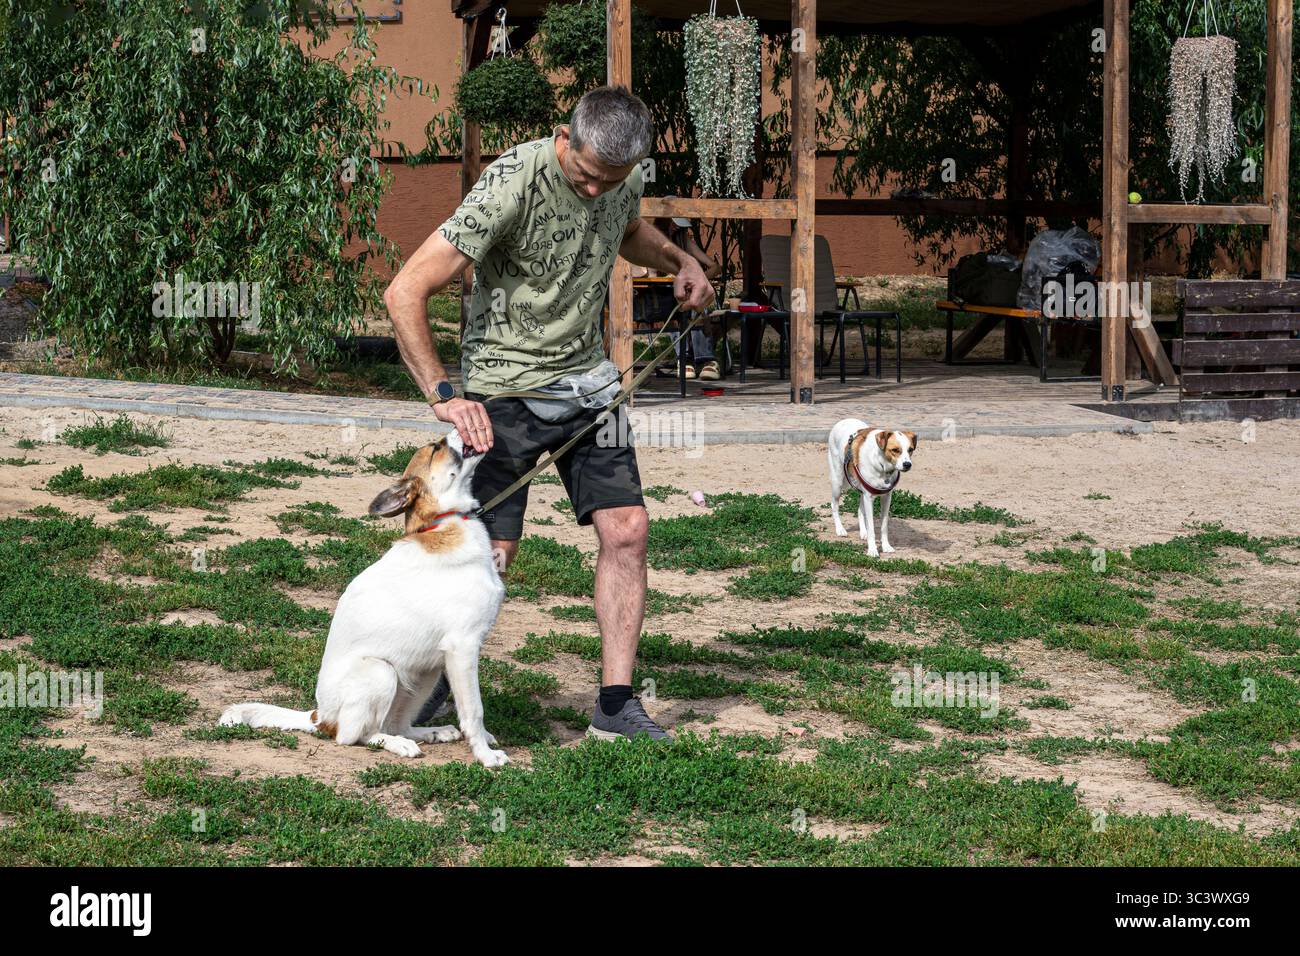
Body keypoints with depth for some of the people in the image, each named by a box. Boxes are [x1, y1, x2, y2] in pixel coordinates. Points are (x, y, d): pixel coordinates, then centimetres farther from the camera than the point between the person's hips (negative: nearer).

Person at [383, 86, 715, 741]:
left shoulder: (624, 179, -3)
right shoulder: (513, 183, -24)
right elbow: (405, 293, -26)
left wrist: (678, 261, 6)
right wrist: (443, 396, -30)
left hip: (584, 379, 6)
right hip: (503, 385, -6)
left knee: (626, 528, -5)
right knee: (490, 552, -7)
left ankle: (615, 706, 2)